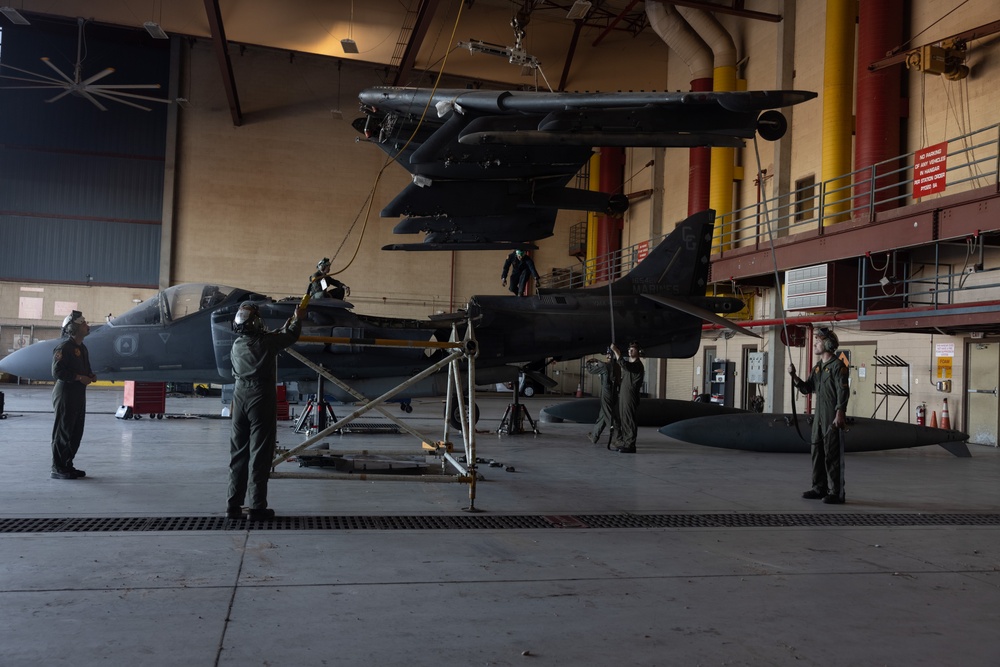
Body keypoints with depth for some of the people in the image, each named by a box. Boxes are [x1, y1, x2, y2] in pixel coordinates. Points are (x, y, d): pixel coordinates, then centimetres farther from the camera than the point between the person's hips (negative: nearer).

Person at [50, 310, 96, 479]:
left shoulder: (82, 348, 16)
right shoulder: (64, 348, -13)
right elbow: (57, 372, -20)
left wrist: (90, 375, 6)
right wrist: (80, 377, -19)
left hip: (79, 394, 9)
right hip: (66, 394, -9)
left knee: (76, 433, 11)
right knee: (63, 432, -4)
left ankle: (67, 465, 20)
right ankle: (58, 469, 2)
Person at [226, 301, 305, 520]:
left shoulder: (237, 345, 8)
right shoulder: (265, 342, -9)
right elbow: (291, 336, 8)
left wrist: (287, 324, 36)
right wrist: (298, 319, 29)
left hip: (240, 397, 6)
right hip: (261, 398, -6)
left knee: (238, 452, 12)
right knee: (259, 453, -2)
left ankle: (233, 505, 15)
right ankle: (257, 507, -1)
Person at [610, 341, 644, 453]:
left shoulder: (638, 365, -10)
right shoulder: (628, 363, 20)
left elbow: (623, 364, -26)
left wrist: (615, 351, -23)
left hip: (630, 397, -9)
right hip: (622, 396, 9)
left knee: (629, 421, -9)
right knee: (622, 421, 10)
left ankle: (630, 445, -8)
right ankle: (623, 444, 15)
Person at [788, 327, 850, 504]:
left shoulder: (838, 366, -10)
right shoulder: (818, 367, 15)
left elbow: (843, 392, -15)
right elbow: (807, 388, 18)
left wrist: (839, 415, -21)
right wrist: (794, 376, 3)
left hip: (833, 417, -8)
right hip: (819, 416, 8)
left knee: (832, 454, -5)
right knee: (817, 452, 12)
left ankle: (836, 492, 1)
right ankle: (819, 488, 21)